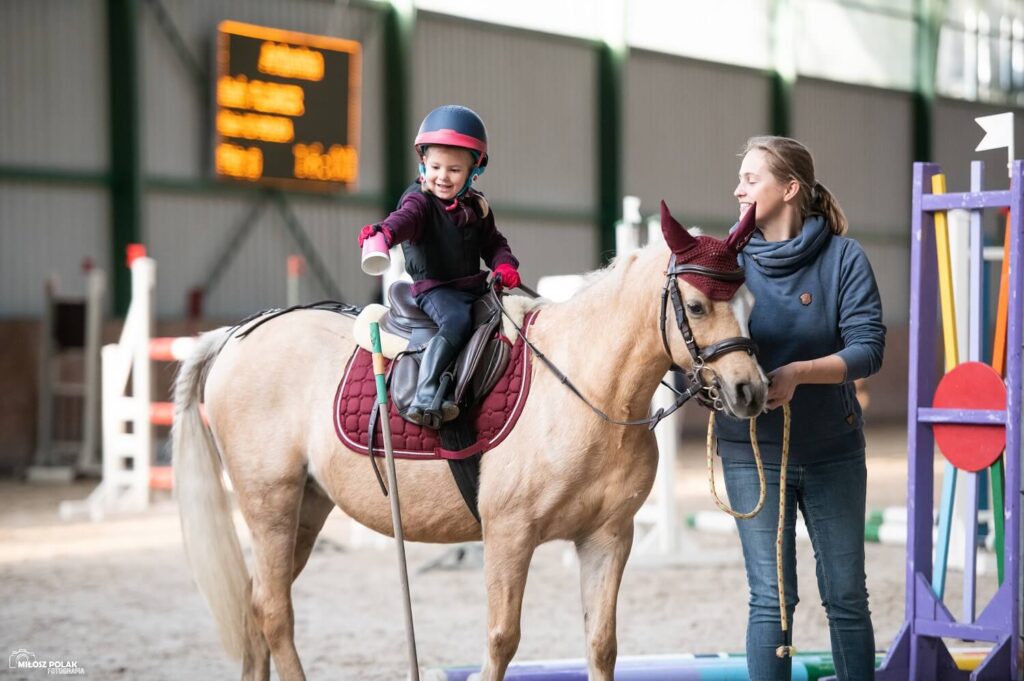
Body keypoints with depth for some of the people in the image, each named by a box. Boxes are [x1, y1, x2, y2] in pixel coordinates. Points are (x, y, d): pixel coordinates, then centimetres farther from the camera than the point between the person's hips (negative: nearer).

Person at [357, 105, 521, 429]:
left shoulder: (476, 207, 14)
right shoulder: (419, 199, -6)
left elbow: (493, 242, 20)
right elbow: (406, 218, -28)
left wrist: (504, 265, -3)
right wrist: (385, 232, -51)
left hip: (473, 286, 7)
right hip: (434, 287, -7)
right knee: (457, 321, -33)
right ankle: (423, 397, -39)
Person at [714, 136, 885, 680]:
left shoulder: (844, 258, -5)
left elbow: (868, 349, -13)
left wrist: (797, 373, -27)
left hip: (833, 448, 0)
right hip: (752, 450, 0)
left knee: (846, 597, 9)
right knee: (771, 598, -1)